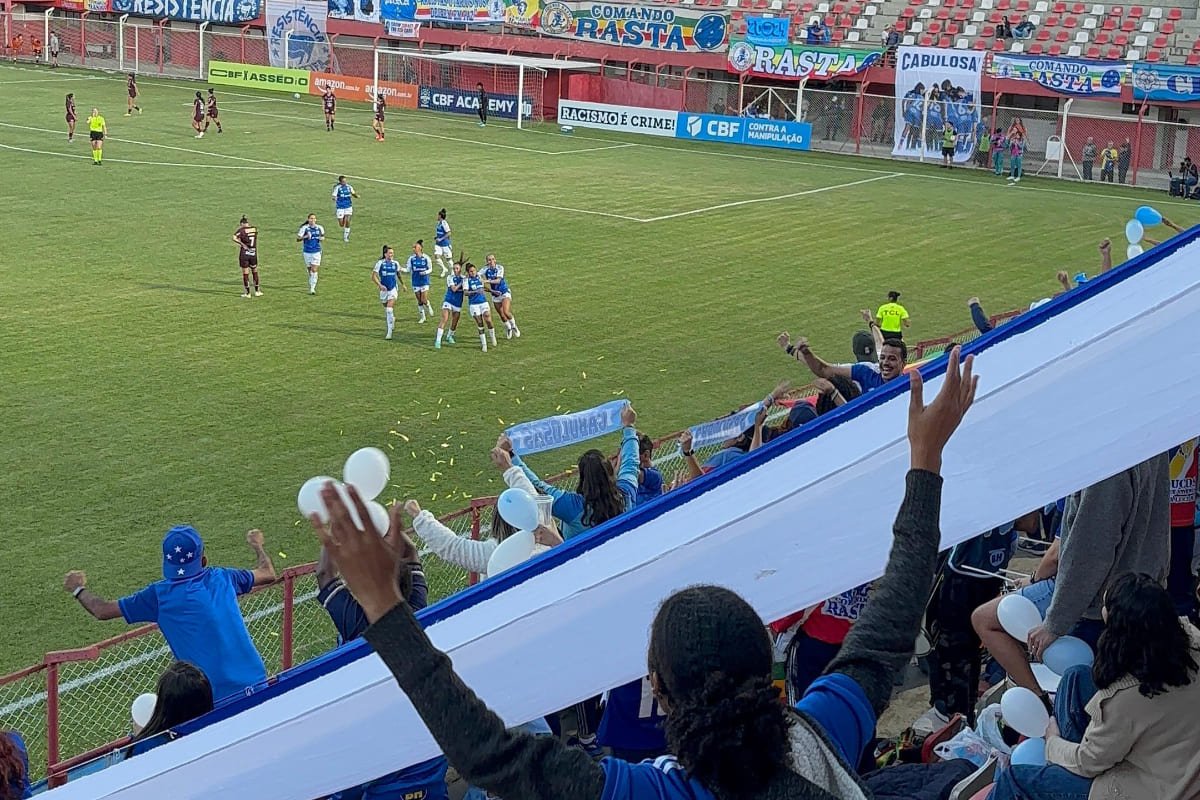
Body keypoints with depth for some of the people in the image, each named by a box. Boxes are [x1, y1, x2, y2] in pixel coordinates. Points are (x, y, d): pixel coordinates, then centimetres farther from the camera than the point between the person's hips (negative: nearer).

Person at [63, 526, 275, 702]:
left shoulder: (160, 595, -2)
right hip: (255, 684, 3)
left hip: (214, 697, -3)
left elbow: (102, 611, 7)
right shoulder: (221, 578, 7)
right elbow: (268, 574, 25)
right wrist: (257, 546, 47)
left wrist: (78, 589, 28)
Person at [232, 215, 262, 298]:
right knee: (255, 272, 18)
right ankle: (257, 291, 23)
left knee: (245, 274, 5)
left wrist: (242, 244, -16)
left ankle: (247, 293, 9)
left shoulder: (241, 230, -9)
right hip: (253, 254, 3)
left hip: (244, 254, -3)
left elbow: (234, 238, -25)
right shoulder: (254, 229, 3)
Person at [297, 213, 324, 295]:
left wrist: (322, 238, -5)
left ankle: (312, 288, -8)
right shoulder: (304, 228, -6)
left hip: (316, 251, 1)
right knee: (310, 270, 7)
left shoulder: (319, 228, 2)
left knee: (314, 270, -9)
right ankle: (310, 287, 25)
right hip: (307, 251, -1)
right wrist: (305, 236, -22)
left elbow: (323, 237, 18)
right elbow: (298, 239, -6)